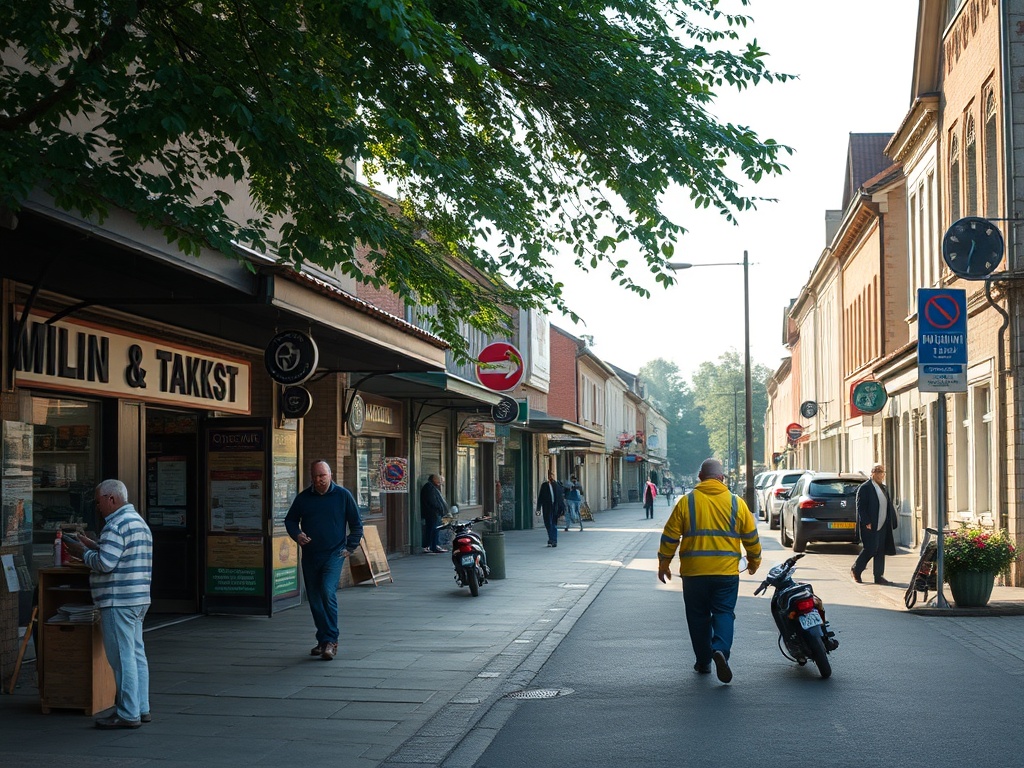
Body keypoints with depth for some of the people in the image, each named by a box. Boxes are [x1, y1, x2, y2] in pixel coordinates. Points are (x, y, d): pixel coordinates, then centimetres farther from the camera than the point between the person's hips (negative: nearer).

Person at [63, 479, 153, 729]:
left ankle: (128, 714, -3)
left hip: (118, 602, -10)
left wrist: (83, 552, -6)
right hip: (139, 599, 10)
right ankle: (141, 708, 18)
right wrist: (92, 545, 16)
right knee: (137, 654, 13)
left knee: (122, 658, -6)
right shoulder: (139, 522, 18)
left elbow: (104, 563, -22)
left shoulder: (117, 526, -15)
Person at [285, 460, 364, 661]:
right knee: (315, 600, 8)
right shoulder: (303, 498, 5)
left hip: (334, 554, -4)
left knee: (328, 593, -20)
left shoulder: (343, 495, 0)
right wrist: (297, 534, -3)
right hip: (310, 556, 4)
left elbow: (356, 524, 7)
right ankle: (323, 640, 21)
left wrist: (349, 548, 2)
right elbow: (290, 520, 18)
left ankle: (330, 641, -17)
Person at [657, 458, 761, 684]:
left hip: (694, 572, 0)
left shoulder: (686, 502, -1)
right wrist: (754, 560, 26)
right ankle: (721, 650, -20)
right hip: (727, 572, 0)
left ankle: (703, 662, 18)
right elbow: (751, 536, 9)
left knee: (698, 617, 11)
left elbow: (670, 536, 1)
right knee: (724, 613, 5)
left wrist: (664, 563, 13)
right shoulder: (736, 503, 2)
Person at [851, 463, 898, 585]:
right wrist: (866, 523, -19)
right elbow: (861, 506, -13)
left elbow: (889, 506, 16)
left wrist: (892, 522, 6)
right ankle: (856, 569, 11)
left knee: (881, 551, 6)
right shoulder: (865, 488, -9)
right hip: (870, 525, -8)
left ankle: (879, 576, 10)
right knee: (871, 549, -8)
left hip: (882, 525, 8)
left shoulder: (884, 488, 16)